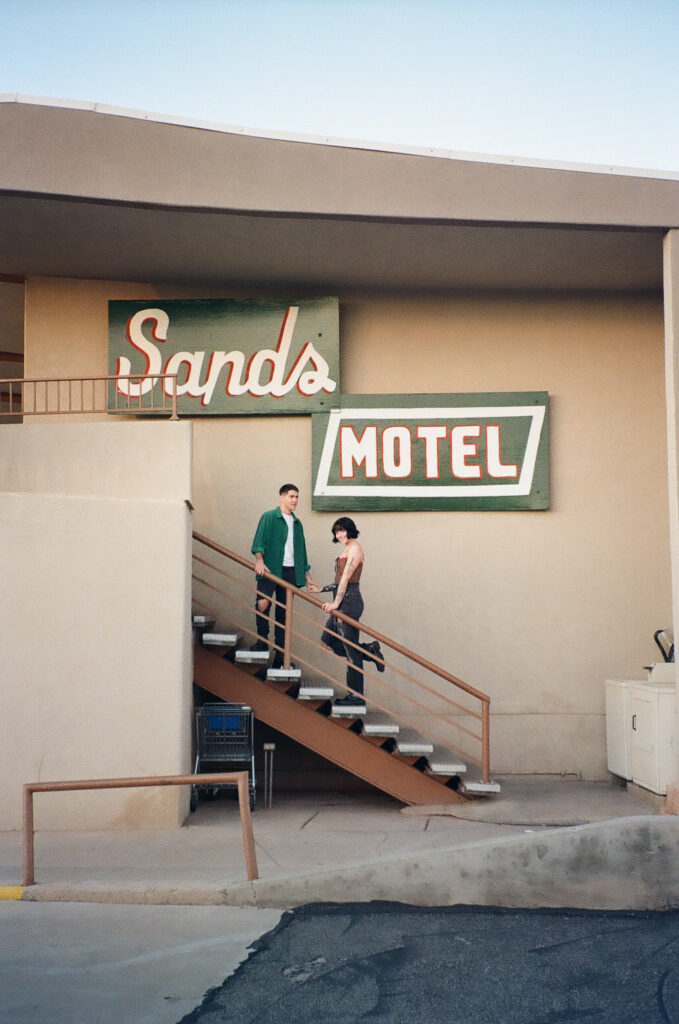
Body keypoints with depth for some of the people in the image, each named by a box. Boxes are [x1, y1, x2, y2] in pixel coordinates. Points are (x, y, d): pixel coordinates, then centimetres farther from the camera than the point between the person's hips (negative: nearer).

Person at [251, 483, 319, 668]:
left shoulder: (297, 523, 21)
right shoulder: (269, 517, 4)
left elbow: (301, 553, 23)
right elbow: (259, 541, -9)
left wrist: (307, 578, 19)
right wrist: (259, 560, -26)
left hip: (290, 571, 5)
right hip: (270, 569, -5)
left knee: (283, 613, 4)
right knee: (262, 604, -22)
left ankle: (280, 658, 6)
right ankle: (262, 641, -5)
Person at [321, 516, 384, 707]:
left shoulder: (355, 548, -10)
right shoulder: (348, 549, 19)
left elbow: (346, 577, -17)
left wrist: (336, 603, -20)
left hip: (349, 600, -11)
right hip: (343, 602, 11)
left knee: (351, 650, -5)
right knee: (327, 641, 14)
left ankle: (357, 696, 0)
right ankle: (369, 651, 15)